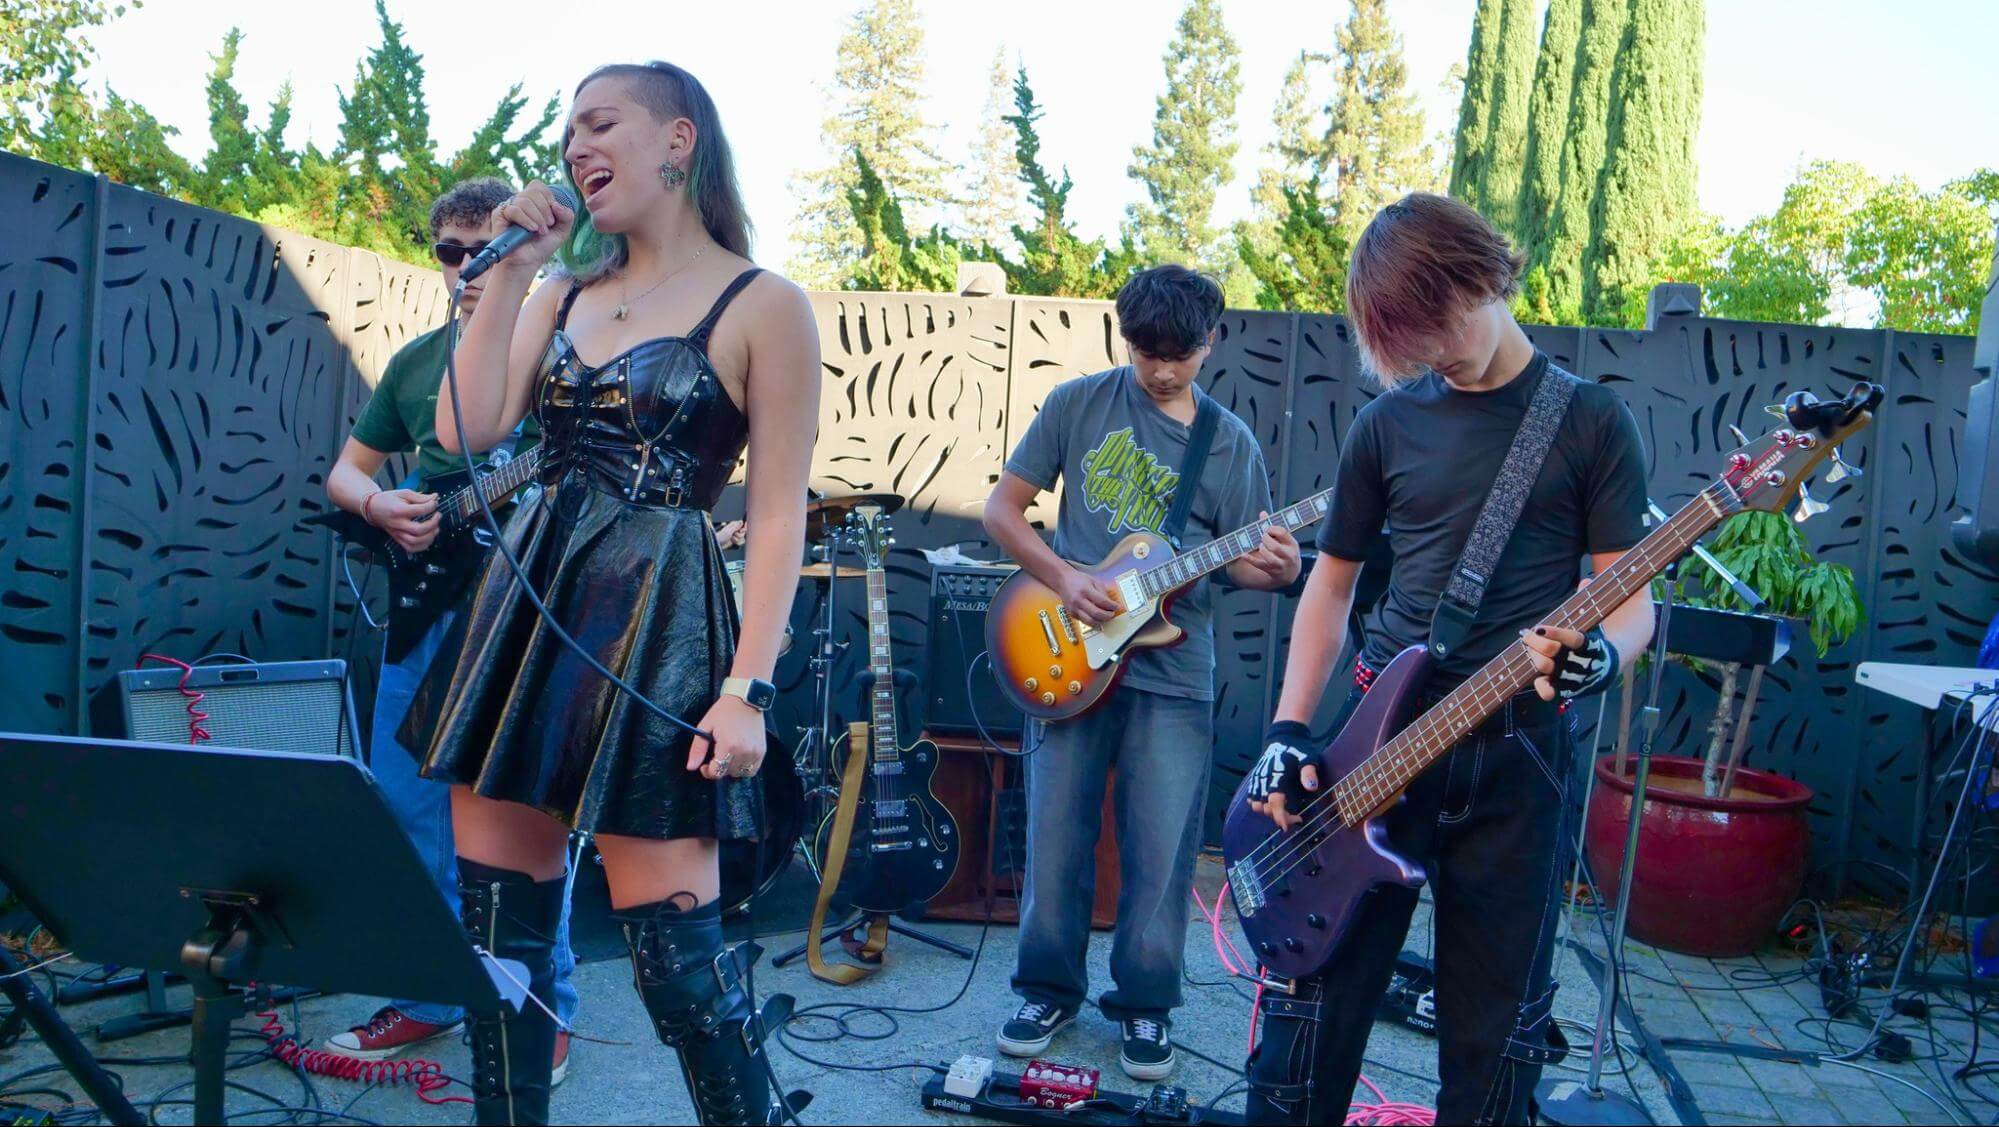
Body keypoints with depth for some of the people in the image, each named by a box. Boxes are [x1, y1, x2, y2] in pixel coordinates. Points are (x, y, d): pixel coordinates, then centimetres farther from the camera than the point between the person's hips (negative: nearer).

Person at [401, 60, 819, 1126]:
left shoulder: (763, 306, -3)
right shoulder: (564, 291, 15)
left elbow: (778, 514, -8)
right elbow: (467, 429, 3)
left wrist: (749, 688, -15)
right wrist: (507, 271, 3)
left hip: (658, 619, -6)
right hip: (523, 604, 6)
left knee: (672, 939, -4)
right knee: (494, 913, 10)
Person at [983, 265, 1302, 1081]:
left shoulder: (1232, 443, 5)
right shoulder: (1078, 404, 2)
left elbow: (1238, 560, 6)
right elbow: (1002, 507, 3)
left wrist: (1276, 569, -17)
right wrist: (1063, 578, -11)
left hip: (1173, 675, 0)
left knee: (1161, 853, 3)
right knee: (1055, 838, 7)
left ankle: (1145, 1003, 23)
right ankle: (1050, 988, 26)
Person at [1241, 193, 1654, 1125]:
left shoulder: (1591, 420, 1)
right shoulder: (1386, 423, 8)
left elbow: (1632, 594, -1)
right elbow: (1332, 580, 12)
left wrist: (1599, 653, -25)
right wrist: (1289, 730, 2)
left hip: (1516, 746, -2)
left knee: (1495, 1024, 8)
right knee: (1319, 993, 5)